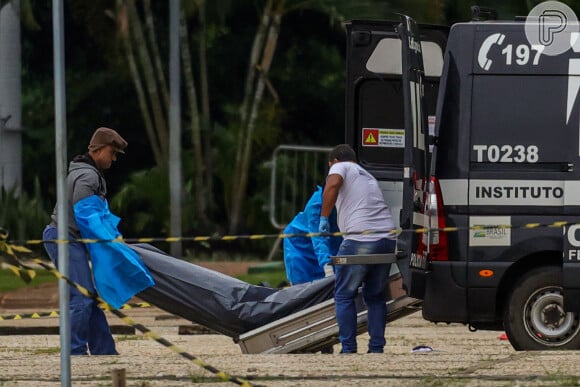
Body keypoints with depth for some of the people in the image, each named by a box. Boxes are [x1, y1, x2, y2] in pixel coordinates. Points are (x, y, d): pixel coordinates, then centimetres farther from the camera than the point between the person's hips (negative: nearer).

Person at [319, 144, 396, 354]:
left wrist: (324, 217, -8)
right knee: (376, 297, 17)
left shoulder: (341, 167, 8)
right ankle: (377, 349, 13)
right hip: (387, 240, 7)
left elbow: (333, 184, -14)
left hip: (360, 240, -7)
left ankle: (349, 350, 1)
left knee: (344, 296, 5)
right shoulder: (368, 177, 30)